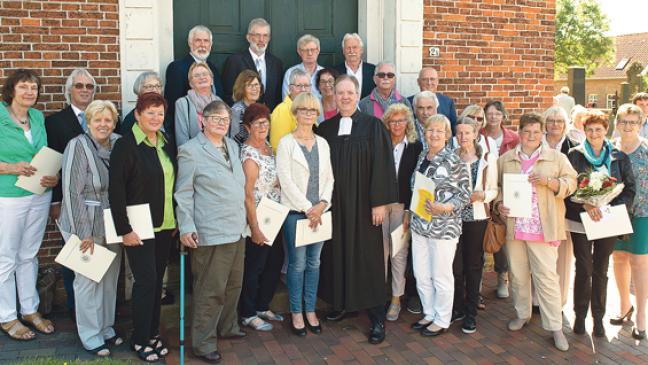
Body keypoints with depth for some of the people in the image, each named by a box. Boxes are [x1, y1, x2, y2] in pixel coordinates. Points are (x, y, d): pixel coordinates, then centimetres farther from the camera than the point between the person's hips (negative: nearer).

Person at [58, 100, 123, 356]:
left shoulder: (118, 145, 2)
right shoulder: (78, 146, -12)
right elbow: (72, 193, -14)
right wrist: (84, 233, -15)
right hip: (87, 226, -5)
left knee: (110, 278, 14)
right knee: (88, 281, 5)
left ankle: (106, 328, 32)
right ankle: (90, 337, 21)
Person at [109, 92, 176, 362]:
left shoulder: (167, 145, 9)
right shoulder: (126, 145, -10)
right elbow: (116, 190, -14)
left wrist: (176, 221, 10)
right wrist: (124, 229, -16)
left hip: (165, 226, 6)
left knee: (157, 280, 11)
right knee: (146, 280, -3)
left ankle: (153, 333, 25)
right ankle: (140, 339, 13)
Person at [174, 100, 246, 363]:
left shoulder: (233, 146, 14)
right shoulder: (190, 150, -7)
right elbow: (183, 193, -9)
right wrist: (186, 228, -15)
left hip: (236, 230, 8)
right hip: (211, 233, -7)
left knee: (233, 285, 19)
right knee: (210, 290, 0)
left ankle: (227, 327, 38)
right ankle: (203, 343, 14)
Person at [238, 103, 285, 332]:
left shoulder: (269, 147, 7)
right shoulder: (249, 154, -17)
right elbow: (248, 195, -18)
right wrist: (254, 228, -18)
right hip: (259, 219, -8)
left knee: (276, 261, 15)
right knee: (254, 266, 5)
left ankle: (263, 306, 31)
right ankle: (248, 314, 21)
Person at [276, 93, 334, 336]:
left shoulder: (322, 143, 11)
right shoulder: (286, 143, -4)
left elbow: (329, 177, 9)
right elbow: (286, 180, -10)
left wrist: (322, 204, -7)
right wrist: (307, 208, -12)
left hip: (319, 212, 4)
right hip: (295, 211, -4)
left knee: (314, 262, 10)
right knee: (297, 264, 0)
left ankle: (310, 310, 21)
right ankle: (296, 313, 14)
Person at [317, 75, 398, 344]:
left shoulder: (372, 126, -4)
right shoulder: (325, 129, 7)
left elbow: (382, 165, -8)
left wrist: (380, 202, -13)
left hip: (363, 202, -4)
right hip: (334, 202, 4)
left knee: (367, 256, 0)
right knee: (337, 252, 9)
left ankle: (377, 317, 9)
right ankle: (341, 303, 27)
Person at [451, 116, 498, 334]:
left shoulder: (488, 158, -1)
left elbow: (493, 190, 1)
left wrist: (481, 196, -18)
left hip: (477, 218, -1)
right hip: (453, 216, 1)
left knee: (473, 265, 6)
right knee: (455, 265, 4)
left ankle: (471, 313, 17)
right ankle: (457, 308, 22)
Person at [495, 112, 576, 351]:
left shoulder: (557, 158, 4)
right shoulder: (505, 159, 10)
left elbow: (571, 183, 0)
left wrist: (548, 182, -16)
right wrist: (498, 204, -4)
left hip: (543, 229, -2)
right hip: (514, 227, 3)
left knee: (547, 277, -3)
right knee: (517, 274, 13)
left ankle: (555, 327, 7)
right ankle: (522, 314, 31)